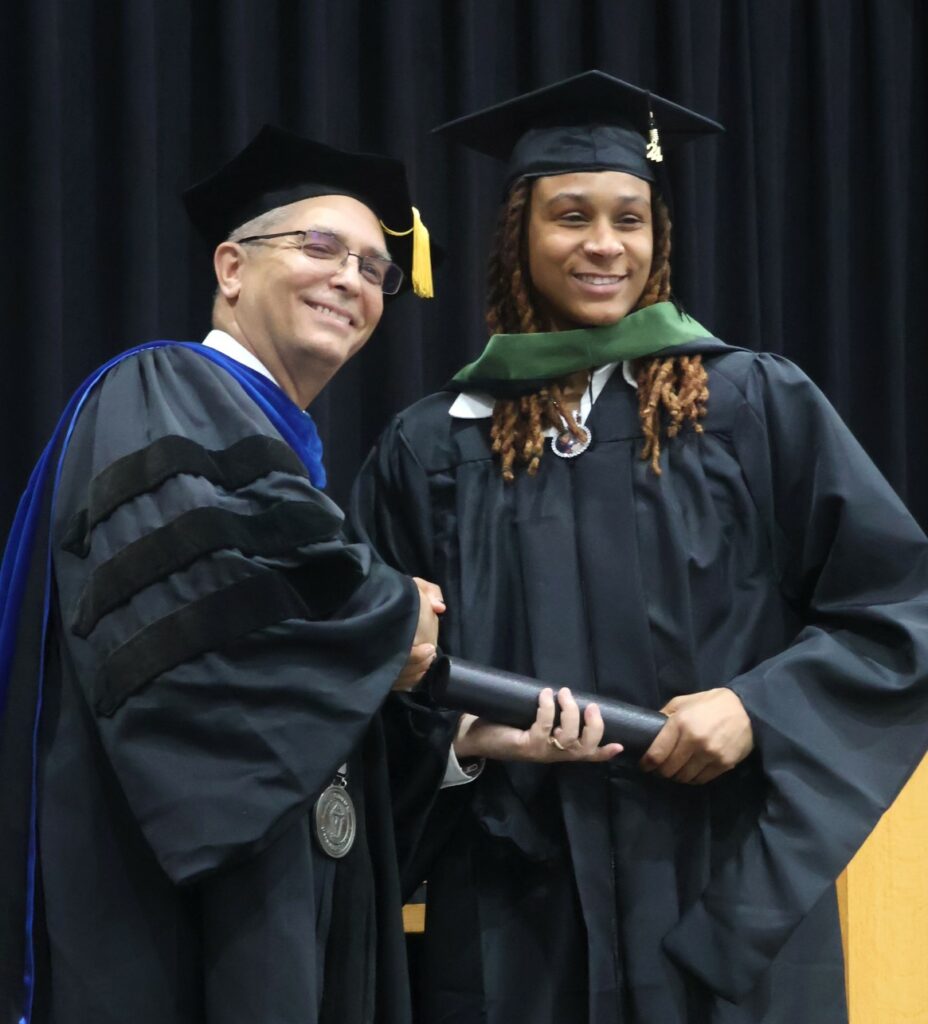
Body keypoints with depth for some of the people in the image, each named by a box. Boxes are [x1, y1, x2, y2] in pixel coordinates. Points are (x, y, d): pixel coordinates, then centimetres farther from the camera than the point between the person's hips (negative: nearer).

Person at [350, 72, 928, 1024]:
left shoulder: (757, 405, 1)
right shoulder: (433, 446, 6)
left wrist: (761, 706, -12)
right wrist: (460, 730, -12)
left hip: (729, 893, -1)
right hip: (517, 900, 1)